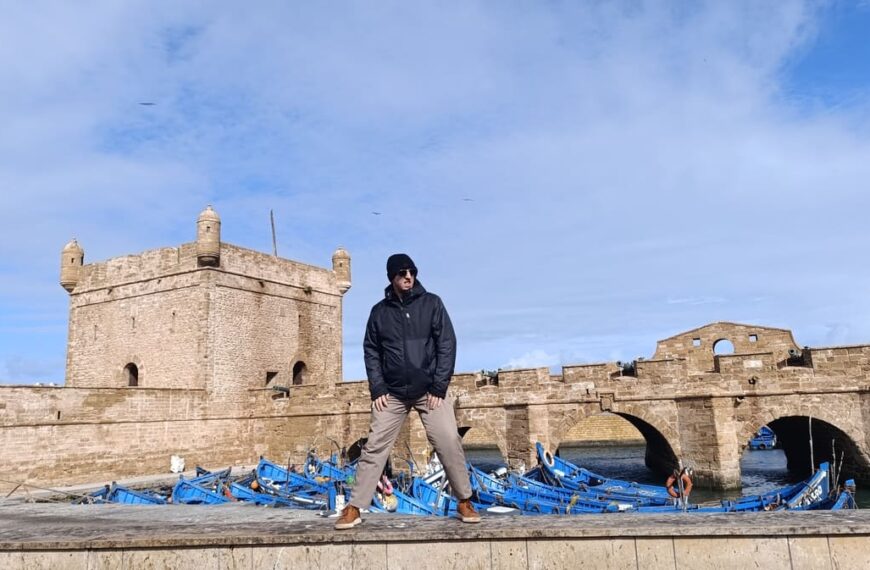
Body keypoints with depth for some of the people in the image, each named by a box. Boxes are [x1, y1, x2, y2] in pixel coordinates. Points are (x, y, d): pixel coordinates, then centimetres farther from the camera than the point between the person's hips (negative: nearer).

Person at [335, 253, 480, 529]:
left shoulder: (431, 303, 0)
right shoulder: (379, 311, 5)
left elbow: (447, 344, -3)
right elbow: (371, 351, 8)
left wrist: (439, 387, -9)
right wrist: (377, 389, -4)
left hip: (429, 390, -1)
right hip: (392, 393, 1)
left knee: (449, 443, -9)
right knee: (374, 447, -1)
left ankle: (464, 502, 7)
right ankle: (354, 508, 6)